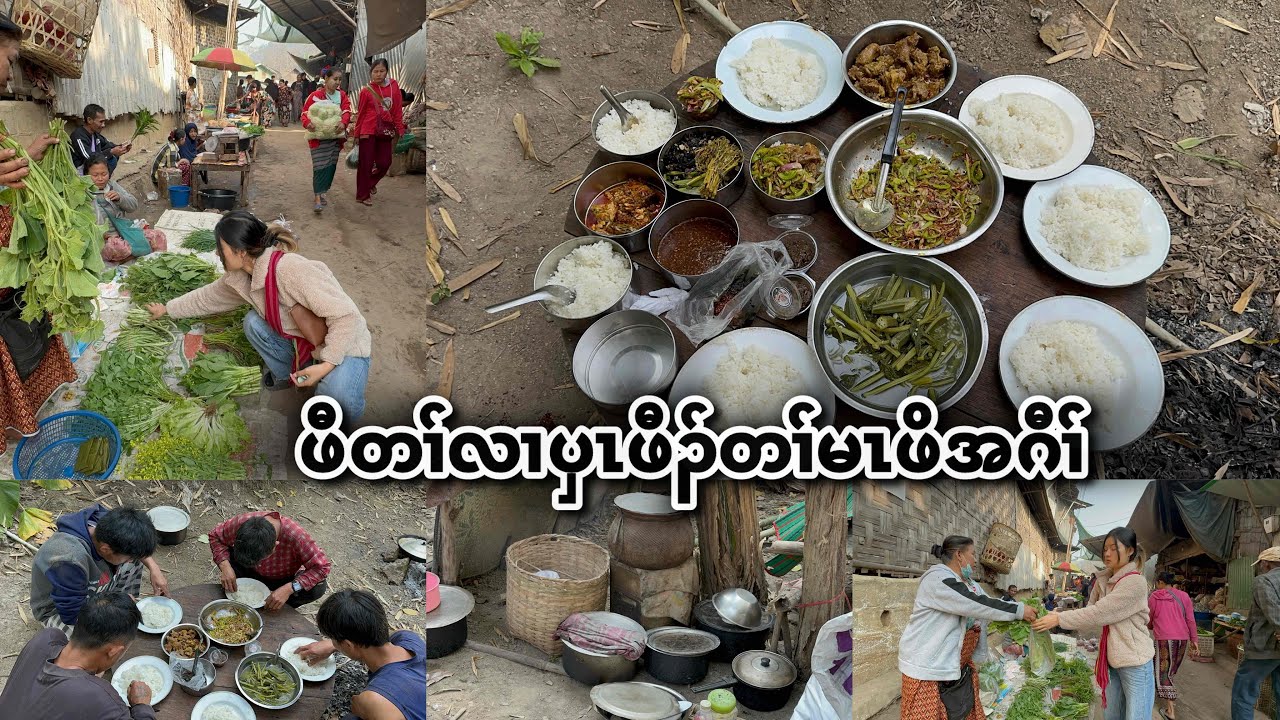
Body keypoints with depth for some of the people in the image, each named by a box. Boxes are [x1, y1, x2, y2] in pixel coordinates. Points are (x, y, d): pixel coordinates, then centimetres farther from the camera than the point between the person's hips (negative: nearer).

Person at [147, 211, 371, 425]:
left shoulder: (292, 271, -31)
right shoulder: (239, 277, -5)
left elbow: (347, 317, -31)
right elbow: (207, 298, 18)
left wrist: (326, 365, -35)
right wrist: (167, 309, 28)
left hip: (343, 347, -8)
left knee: (338, 396, -36)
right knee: (254, 322, -8)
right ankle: (286, 374, 14)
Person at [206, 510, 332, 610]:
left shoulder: (296, 536, -40)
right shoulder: (241, 523, -32)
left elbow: (322, 566, -32)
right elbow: (215, 536, -14)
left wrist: (289, 589, -41)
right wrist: (225, 567, -30)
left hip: (283, 581, -1)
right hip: (253, 574, 1)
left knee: (318, 588, -30)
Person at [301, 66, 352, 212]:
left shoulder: (342, 96, 6)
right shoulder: (315, 96, -6)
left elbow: (346, 111, -5)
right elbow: (305, 112, -4)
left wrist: (343, 123, -25)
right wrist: (307, 123, -25)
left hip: (335, 136, 5)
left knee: (331, 165, 11)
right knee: (320, 166, -10)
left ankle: (324, 190, 28)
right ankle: (318, 197, -13)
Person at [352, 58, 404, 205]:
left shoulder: (394, 86, 1)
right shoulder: (366, 90, -6)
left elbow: (397, 110, 6)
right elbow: (360, 114, 0)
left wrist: (400, 130, 5)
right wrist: (357, 134, 4)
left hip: (385, 131, 3)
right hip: (368, 131, -3)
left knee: (384, 163, 8)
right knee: (366, 164, 2)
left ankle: (370, 183, 36)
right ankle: (363, 195, 14)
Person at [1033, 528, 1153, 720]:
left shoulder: (1135, 582, -18)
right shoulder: (1103, 581, 9)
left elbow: (1098, 613, -21)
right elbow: (1091, 610, 4)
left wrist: (1059, 619, -19)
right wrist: (1058, 616, -12)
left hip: (1135, 664, -8)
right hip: (1112, 661, 8)